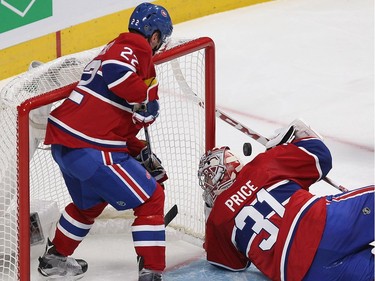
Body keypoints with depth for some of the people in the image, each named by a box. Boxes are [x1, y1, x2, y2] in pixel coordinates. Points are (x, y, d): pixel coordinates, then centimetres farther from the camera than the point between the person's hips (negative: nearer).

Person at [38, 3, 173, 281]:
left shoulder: (118, 48, 25)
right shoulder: (135, 49, -5)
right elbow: (116, 71, -30)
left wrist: (143, 156, 23)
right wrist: (146, 101, -15)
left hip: (62, 140, 10)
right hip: (91, 149, -10)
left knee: (90, 202, 33)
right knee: (150, 199, -1)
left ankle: (56, 257, 47)